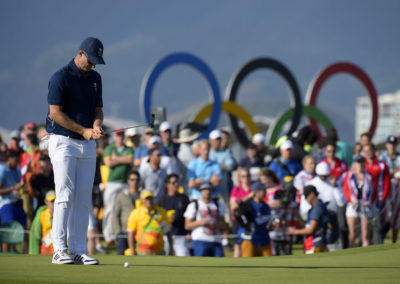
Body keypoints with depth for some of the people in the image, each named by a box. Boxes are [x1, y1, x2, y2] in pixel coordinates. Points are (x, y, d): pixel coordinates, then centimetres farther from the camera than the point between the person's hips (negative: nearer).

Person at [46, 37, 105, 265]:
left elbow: (98, 109, 15)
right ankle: (59, 250, -10)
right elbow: (55, 112, -13)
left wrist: (97, 126, -9)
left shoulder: (95, 78, 12)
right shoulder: (61, 77, -9)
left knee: (84, 198, 2)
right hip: (63, 142, -6)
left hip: (88, 145, 6)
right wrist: (84, 131, -14)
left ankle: (78, 250, 4)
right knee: (65, 196, -11)